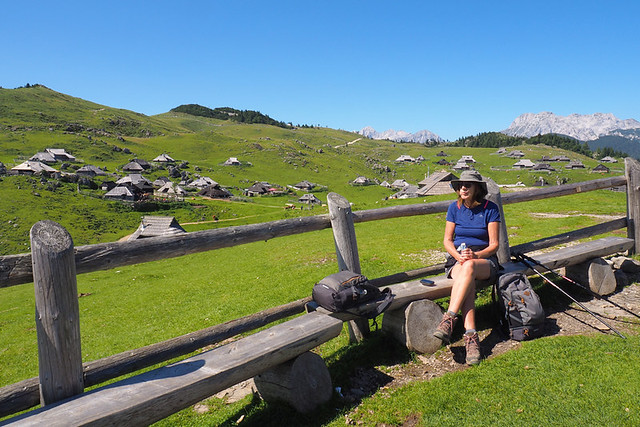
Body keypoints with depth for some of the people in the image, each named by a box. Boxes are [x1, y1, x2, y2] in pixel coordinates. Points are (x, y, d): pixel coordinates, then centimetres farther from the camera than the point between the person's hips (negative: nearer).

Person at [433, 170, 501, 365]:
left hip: (484, 260, -1)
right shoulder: (455, 207, 7)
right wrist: (458, 256, -14)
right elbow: (447, 240, 7)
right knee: (468, 283, -35)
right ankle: (471, 337, -44)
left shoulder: (490, 208, 0)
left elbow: (494, 244, -3)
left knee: (469, 267, -39)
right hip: (457, 258, 2)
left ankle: (448, 319, -43)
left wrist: (474, 255, -21)